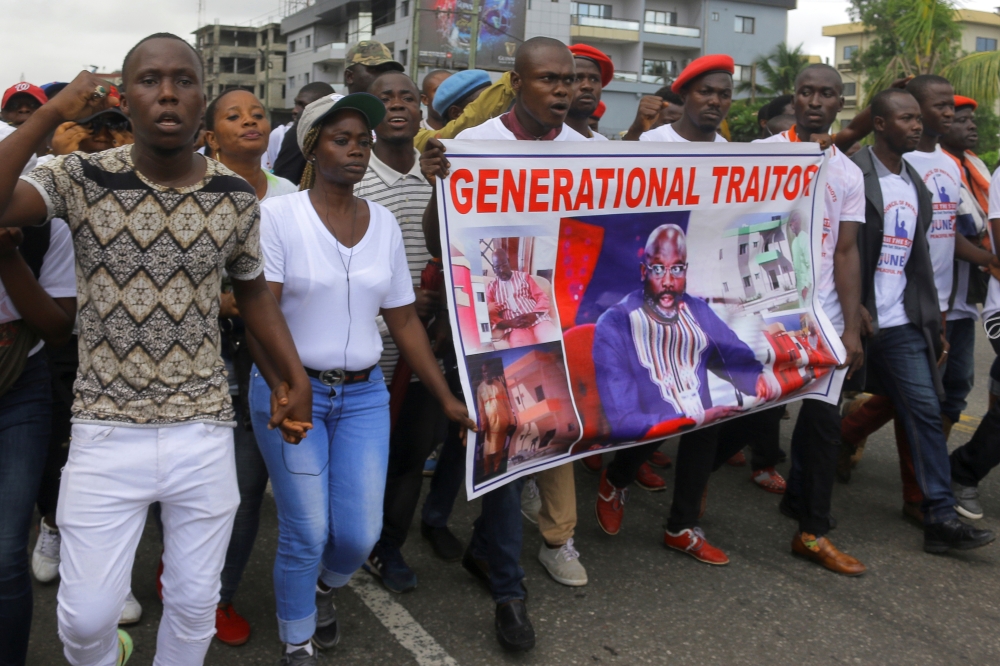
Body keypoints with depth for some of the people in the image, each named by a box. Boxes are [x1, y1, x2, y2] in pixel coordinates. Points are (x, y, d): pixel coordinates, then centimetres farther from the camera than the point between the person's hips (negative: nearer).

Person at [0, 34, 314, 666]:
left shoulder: (235, 196, -1)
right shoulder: (81, 178, -6)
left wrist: (296, 375, 6)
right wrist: (51, 113, -20)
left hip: (206, 431, 2)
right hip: (106, 431, -1)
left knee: (196, 603, 14)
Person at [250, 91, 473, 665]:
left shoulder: (384, 223, 5)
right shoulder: (279, 215, -7)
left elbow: (404, 320, 8)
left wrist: (447, 397, 5)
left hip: (364, 394, 4)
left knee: (360, 533, 3)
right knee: (306, 533, 0)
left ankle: (325, 588, 39)